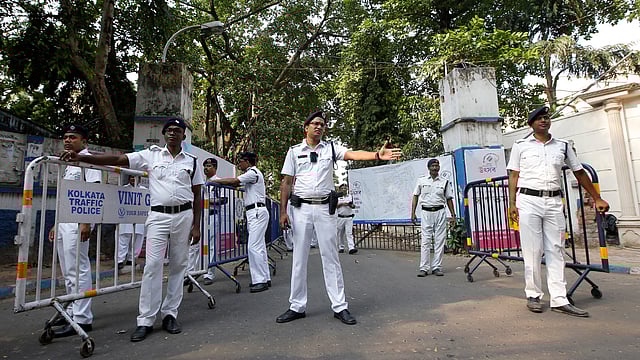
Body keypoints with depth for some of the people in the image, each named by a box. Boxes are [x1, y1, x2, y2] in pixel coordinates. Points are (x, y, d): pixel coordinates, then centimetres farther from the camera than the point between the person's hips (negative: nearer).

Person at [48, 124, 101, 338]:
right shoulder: (70, 164, 21)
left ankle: (82, 319, -3)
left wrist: (86, 222, -23)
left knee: (78, 270, -8)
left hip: (78, 221, -10)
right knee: (68, 272, 14)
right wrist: (57, 224, 23)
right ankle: (72, 312, 24)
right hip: (65, 221, 10)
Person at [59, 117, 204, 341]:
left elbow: (197, 196, 7)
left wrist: (196, 226, 2)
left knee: (178, 265, 5)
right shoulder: (151, 155, 7)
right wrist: (81, 157, -12)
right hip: (158, 215, 0)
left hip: (184, 215, 1)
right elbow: (118, 159, 0)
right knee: (152, 265, -5)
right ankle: (146, 320, 4)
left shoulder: (191, 161, 7)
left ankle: (170, 314, 16)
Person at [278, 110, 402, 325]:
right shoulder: (294, 151, 8)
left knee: (330, 257, 3)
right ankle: (297, 307, 18)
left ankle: (339, 307, 11)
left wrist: (377, 155, -29)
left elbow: (353, 154, -10)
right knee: (299, 258, 6)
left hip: (325, 208, 0)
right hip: (301, 208, 0)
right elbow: (286, 182, 5)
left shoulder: (331, 148, 8)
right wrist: (283, 211, -2)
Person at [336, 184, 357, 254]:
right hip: (340, 217, -1)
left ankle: (351, 248, -17)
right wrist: (342, 204, -11)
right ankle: (341, 248, 19)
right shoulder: (337, 197, 7)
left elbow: (353, 206, 12)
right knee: (340, 233, 7)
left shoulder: (350, 196, 13)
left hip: (349, 217, 1)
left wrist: (351, 205, -11)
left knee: (349, 233, -8)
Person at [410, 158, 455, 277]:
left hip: (440, 212, 1)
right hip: (426, 212, -1)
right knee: (425, 241, -1)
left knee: (439, 240, 2)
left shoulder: (445, 182, 7)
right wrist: (413, 213, 2)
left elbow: (449, 199, 11)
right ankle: (423, 268, 3)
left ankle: (437, 267, 11)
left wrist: (453, 215, 6)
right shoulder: (421, 180, 6)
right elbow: (415, 196, 8)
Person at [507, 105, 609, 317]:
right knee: (532, 251, -1)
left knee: (555, 251, 4)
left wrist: (597, 199, 18)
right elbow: (513, 176, 2)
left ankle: (559, 300, 8)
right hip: (528, 200, -3)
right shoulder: (520, 146, 5)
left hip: (554, 202, 3)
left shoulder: (562, 146, 13)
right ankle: (533, 295, 11)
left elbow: (580, 173, 18)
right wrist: (512, 204, -5)